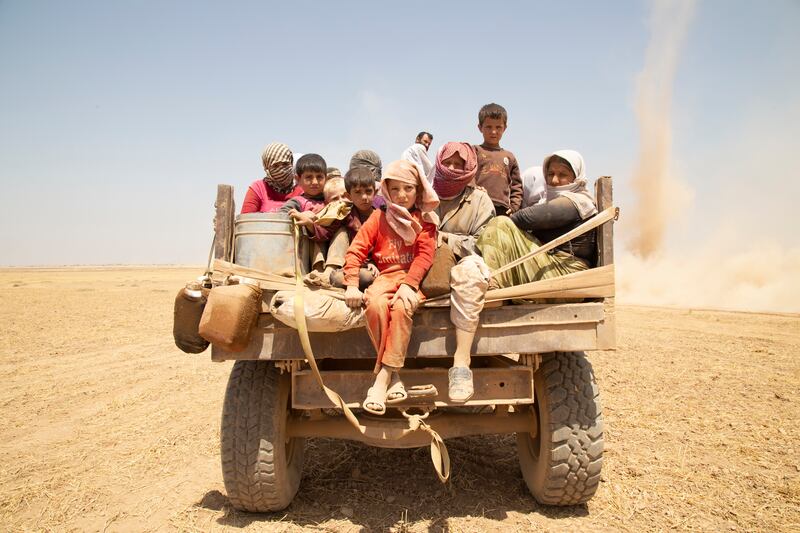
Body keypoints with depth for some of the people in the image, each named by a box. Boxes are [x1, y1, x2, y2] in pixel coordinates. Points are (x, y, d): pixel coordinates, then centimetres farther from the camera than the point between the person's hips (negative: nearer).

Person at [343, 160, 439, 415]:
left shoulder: (424, 219, 10)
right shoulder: (379, 217, 13)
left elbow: (425, 255, -4)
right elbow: (356, 251, 4)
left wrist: (408, 285, -21)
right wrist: (352, 285, -10)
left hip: (413, 279, -1)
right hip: (386, 276, 1)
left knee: (401, 307, -35)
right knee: (375, 304, -34)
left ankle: (382, 379, -26)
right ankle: (393, 377, -23)